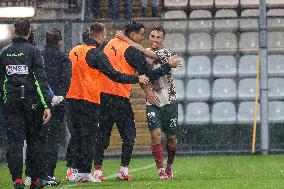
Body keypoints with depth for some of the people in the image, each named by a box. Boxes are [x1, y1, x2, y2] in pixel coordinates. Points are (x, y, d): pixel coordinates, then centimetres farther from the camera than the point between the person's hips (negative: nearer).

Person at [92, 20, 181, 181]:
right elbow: (149, 75, -9)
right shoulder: (133, 52, -9)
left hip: (103, 94, 6)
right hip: (120, 98, -6)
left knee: (103, 133, 9)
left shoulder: (111, 44, 11)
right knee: (129, 133, 5)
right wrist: (169, 66, 0)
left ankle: (97, 170, 4)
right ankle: (124, 170, 1)